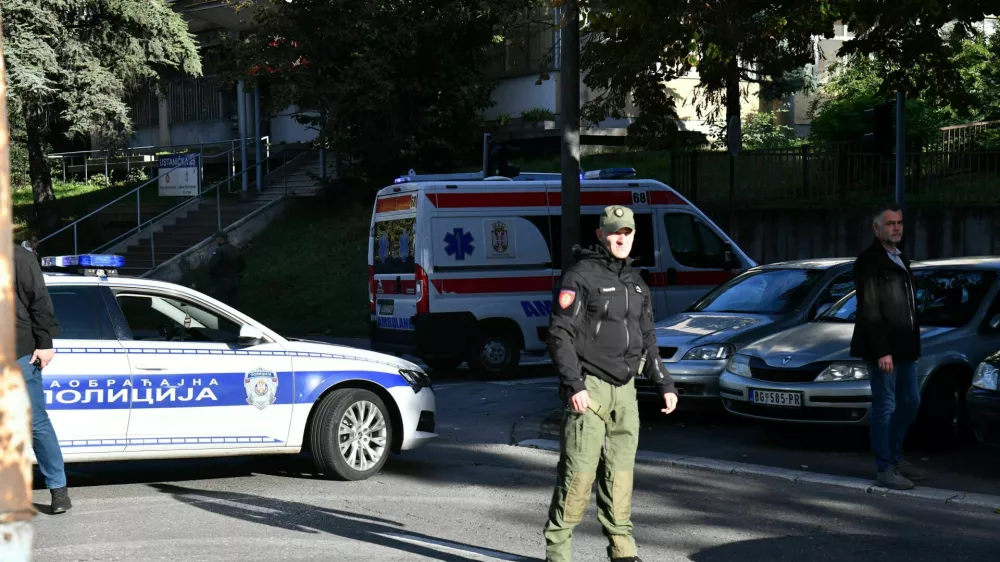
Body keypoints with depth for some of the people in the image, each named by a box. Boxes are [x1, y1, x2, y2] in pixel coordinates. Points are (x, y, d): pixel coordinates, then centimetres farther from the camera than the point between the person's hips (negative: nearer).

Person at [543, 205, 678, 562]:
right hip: (589, 388, -7)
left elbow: (647, 341, 25)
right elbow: (560, 335, -12)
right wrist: (573, 386, -20)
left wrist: (664, 384, 17)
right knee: (579, 472, -10)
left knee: (620, 472, 8)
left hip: (625, 391, 7)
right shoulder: (581, 277, -6)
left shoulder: (636, 284, 18)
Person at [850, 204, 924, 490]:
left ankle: (895, 457, 28)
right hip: (883, 347, -9)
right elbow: (870, 310, -17)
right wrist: (882, 351, -21)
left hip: (903, 346, 9)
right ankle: (884, 469, 2)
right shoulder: (869, 261, -12)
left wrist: (913, 345, 15)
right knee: (885, 407, -4)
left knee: (910, 402, 15)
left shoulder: (900, 259, 16)